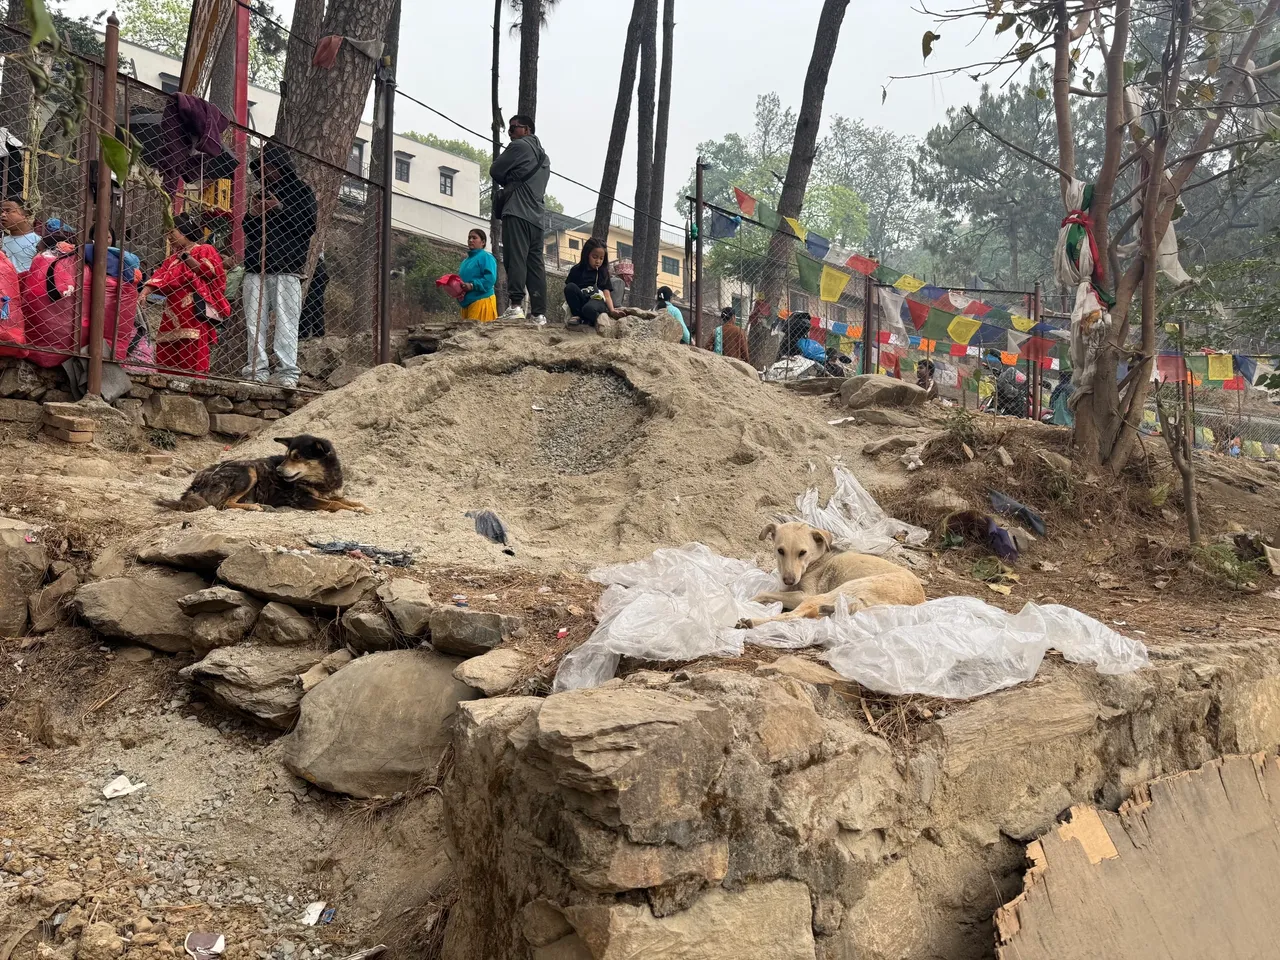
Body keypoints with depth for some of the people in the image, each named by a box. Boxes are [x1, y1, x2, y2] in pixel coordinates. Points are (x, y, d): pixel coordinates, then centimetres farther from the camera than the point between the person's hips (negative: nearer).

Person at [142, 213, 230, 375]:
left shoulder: (204, 250, 9)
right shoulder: (172, 259, 26)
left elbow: (211, 271, -9)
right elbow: (158, 278, 10)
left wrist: (186, 257, -4)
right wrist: (142, 295, -6)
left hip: (195, 313, -7)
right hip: (174, 315, 7)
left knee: (193, 358, -13)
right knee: (168, 359, 0)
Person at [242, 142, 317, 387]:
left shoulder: (301, 191, 10)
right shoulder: (262, 194, 25)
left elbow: (308, 227, -1)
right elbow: (247, 230, 30)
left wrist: (280, 209, -8)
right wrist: (252, 215, 9)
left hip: (286, 267, -5)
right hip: (255, 266, 5)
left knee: (285, 322, -11)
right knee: (254, 322, -2)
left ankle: (287, 373, -13)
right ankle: (257, 372, -3)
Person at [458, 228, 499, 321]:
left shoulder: (486, 256, -3)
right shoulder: (466, 261, 22)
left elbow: (490, 278, -16)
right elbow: (461, 280, 26)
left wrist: (472, 285, -22)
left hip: (481, 301, -8)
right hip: (467, 302, 8)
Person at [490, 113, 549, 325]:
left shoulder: (519, 146, 2)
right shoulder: (543, 156, 26)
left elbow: (495, 171, 4)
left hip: (518, 212, -8)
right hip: (536, 215, 8)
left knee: (515, 258, -15)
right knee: (535, 264, 2)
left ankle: (516, 306, -26)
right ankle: (539, 313, -4)